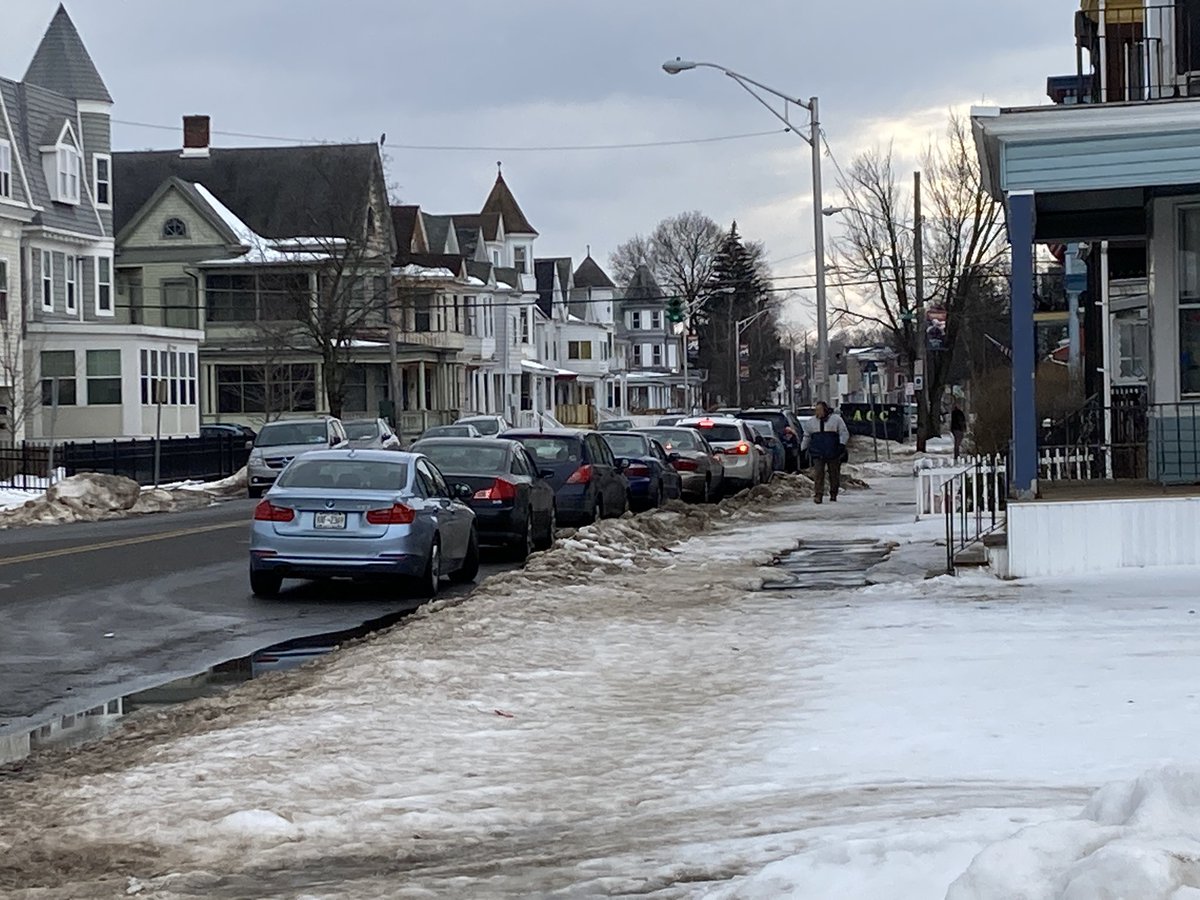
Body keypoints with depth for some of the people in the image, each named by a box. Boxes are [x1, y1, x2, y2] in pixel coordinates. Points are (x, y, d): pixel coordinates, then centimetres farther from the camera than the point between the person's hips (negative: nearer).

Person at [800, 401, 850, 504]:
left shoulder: (836, 419, 4)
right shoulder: (811, 422, 13)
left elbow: (844, 433, 2)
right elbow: (807, 437, 21)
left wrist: (842, 444, -11)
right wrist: (802, 448, 16)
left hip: (833, 453, -1)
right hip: (818, 454, 1)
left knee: (834, 475, 5)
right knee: (818, 475, -9)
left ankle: (833, 495, 17)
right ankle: (818, 495, -10)